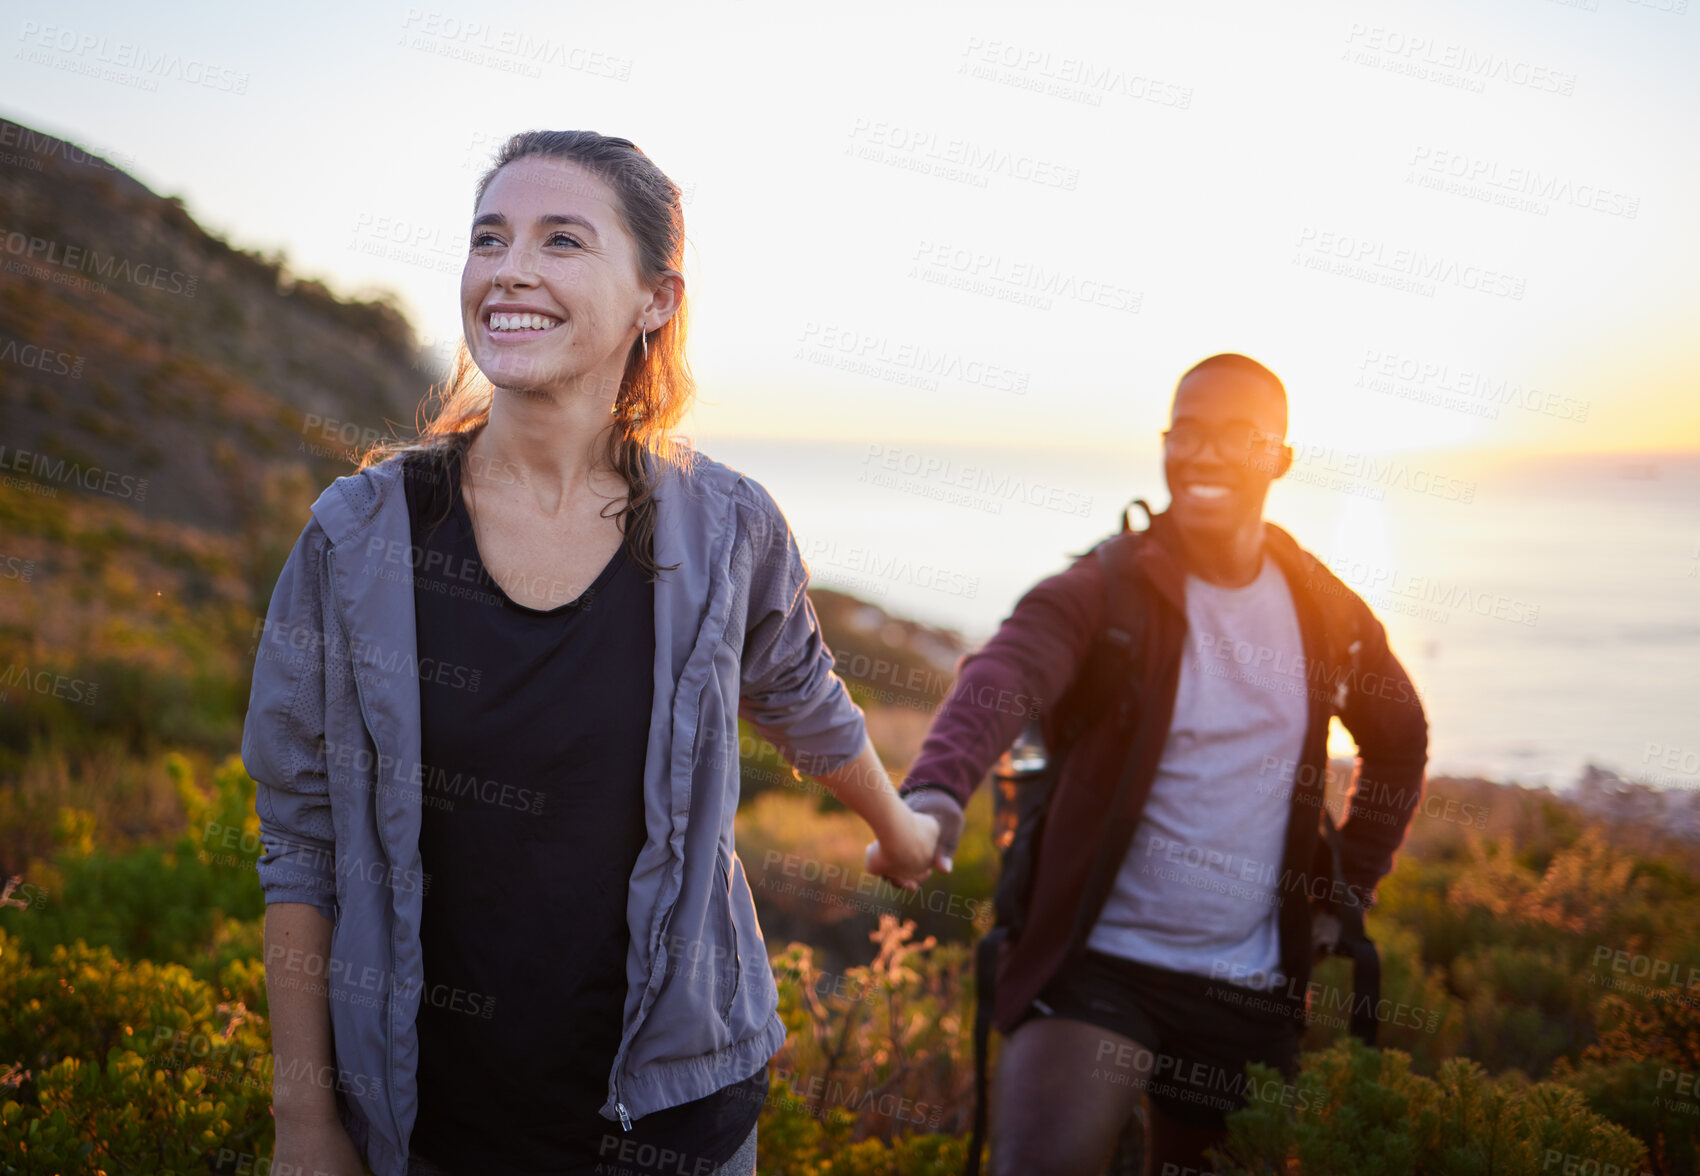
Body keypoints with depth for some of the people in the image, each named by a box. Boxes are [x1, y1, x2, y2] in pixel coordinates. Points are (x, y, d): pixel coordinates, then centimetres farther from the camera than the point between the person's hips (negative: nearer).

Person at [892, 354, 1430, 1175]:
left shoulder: (1324, 609, 5)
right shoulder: (1105, 591, -9)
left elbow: (1400, 736, 23)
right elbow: (1002, 676, -29)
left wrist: (1351, 887, 15)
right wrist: (936, 789, -50)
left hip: (1251, 992, 4)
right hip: (1098, 963, -4)